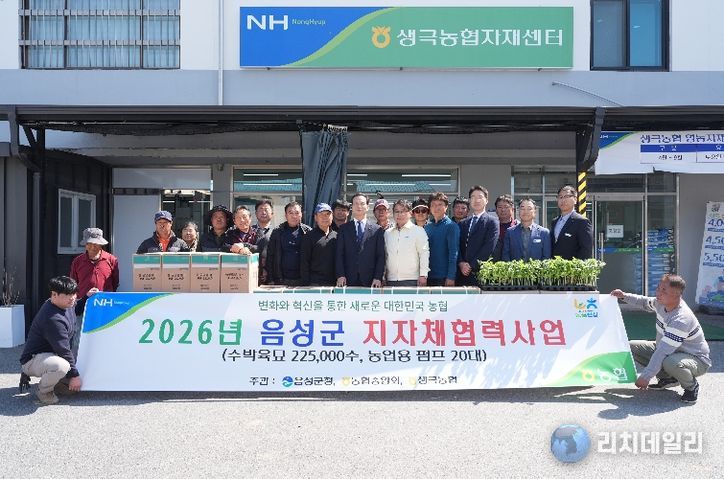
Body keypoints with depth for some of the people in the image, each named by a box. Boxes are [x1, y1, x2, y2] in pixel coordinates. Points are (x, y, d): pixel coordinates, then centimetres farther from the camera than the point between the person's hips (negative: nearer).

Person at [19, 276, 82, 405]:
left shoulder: (67, 306, -1)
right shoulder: (52, 319, -30)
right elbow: (63, 350, -25)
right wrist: (74, 375, -19)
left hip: (52, 355, 9)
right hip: (32, 360, -9)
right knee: (61, 366, -39)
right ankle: (44, 391, -9)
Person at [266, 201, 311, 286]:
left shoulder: (308, 231, 4)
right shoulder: (277, 232, 7)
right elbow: (270, 256, 6)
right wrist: (270, 279, 1)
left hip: (302, 279, -1)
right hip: (281, 280, 1)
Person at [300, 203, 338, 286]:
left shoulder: (336, 236, 13)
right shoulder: (308, 237, 3)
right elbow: (305, 263, 0)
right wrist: (305, 284, -6)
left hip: (333, 282, 3)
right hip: (315, 283, -3)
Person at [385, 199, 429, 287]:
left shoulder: (418, 231, 2)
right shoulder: (387, 233, 14)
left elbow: (424, 253, -3)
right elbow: (384, 256, 17)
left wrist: (423, 275, -9)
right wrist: (383, 276, 12)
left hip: (411, 280, -4)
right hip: (391, 280, 4)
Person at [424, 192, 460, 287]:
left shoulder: (451, 226, -4)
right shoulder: (427, 227, 10)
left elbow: (453, 253, -10)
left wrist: (451, 277, -16)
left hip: (444, 278, -4)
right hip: (428, 277, 5)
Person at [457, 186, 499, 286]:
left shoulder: (492, 221, 2)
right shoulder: (463, 223, 18)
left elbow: (489, 247, -9)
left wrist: (471, 265, -12)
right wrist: (461, 263, -8)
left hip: (481, 273, -4)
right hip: (463, 274, 4)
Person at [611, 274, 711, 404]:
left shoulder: (681, 319, -34)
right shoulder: (662, 302, -10)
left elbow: (663, 351, -36)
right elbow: (645, 303, 16)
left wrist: (645, 377, -35)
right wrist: (624, 296, 0)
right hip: (670, 350, 8)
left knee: (670, 363, -42)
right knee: (631, 347, -3)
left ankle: (691, 386, -7)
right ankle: (667, 378, 11)